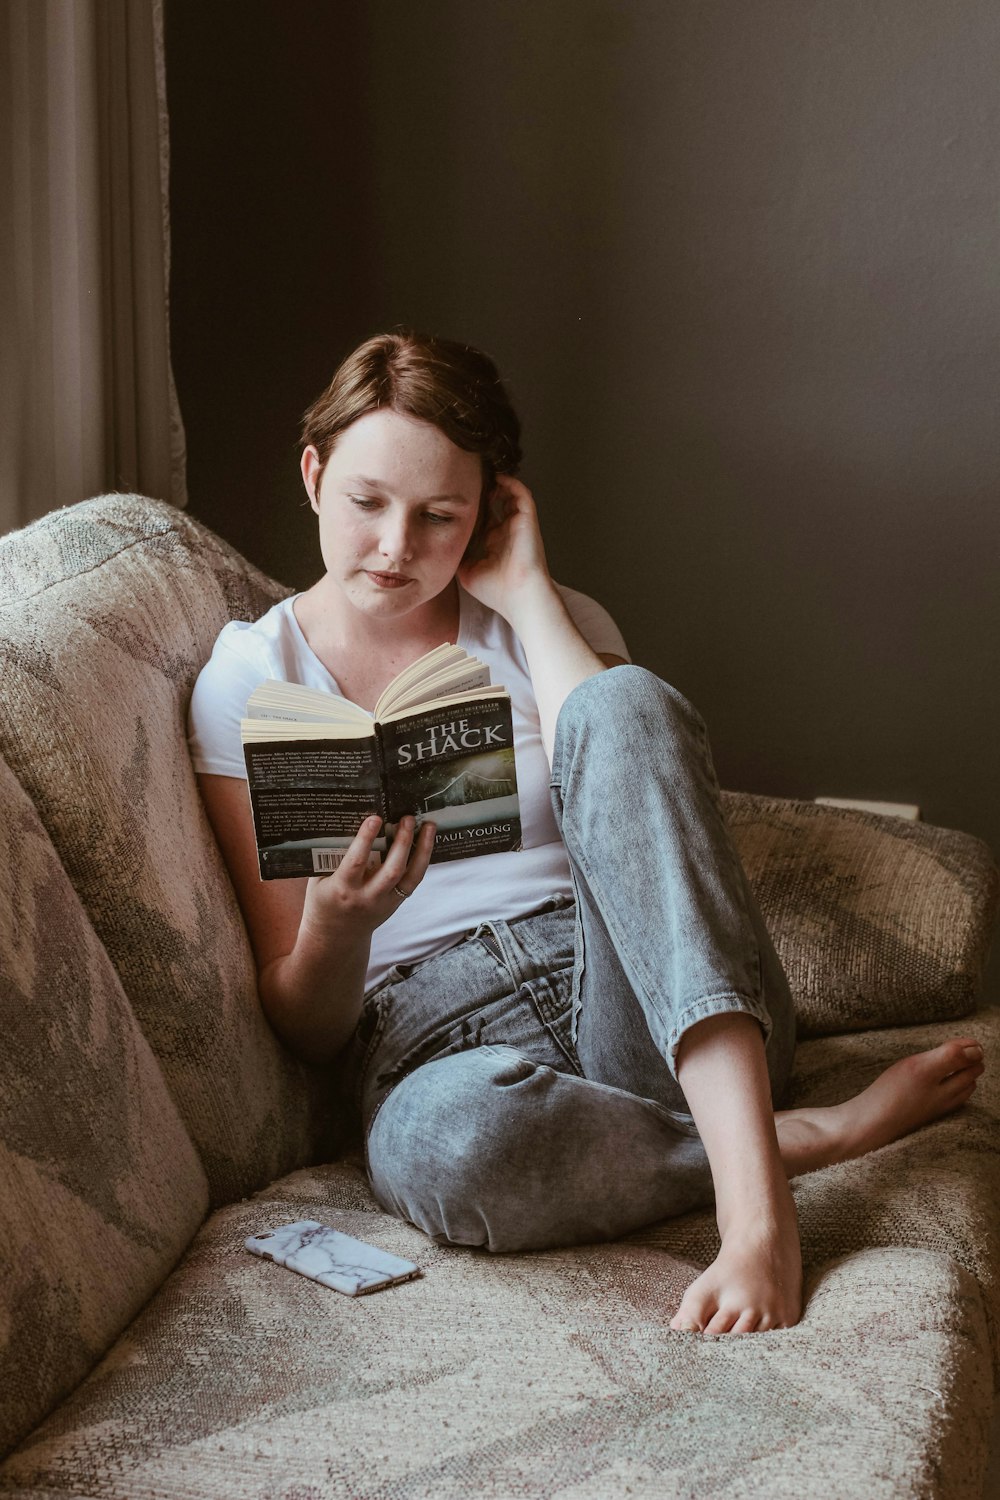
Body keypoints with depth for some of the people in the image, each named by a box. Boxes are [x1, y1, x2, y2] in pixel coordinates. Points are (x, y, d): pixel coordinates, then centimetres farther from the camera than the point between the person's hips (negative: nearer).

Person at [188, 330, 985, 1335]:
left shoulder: (545, 624, 13)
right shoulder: (247, 680, 6)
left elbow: (637, 817, -9)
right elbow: (303, 1028, 2)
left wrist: (525, 593, -4)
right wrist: (336, 924, -21)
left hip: (634, 1001, 2)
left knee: (623, 702, -27)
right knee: (438, 1139, -41)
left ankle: (755, 1200, -38)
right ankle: (815, 1134, -18)